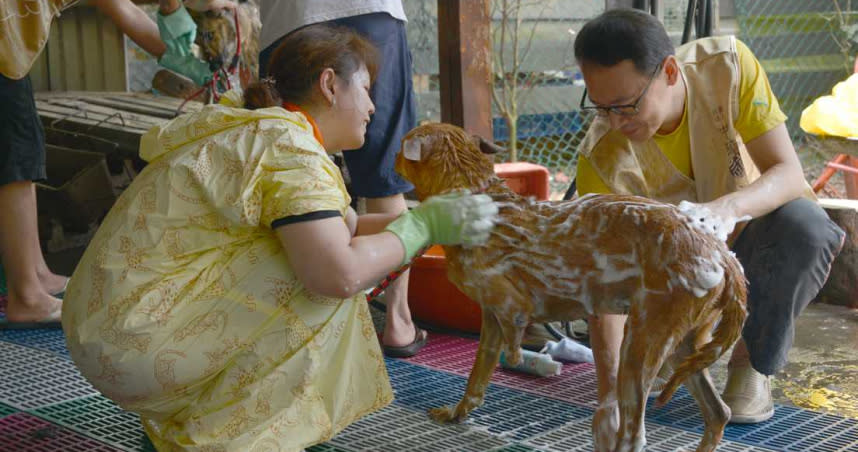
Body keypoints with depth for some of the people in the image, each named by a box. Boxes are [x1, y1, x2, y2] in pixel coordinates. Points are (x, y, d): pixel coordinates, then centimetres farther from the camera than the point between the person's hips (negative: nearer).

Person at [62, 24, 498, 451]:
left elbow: (346, 228, 20)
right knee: (326, 272, -13)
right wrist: (419, 227, -12)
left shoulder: (258, 130, 15)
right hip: (139, 344, -10)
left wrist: (431, 217, 11)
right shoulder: (290, 147, -16)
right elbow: (340, 274, -28)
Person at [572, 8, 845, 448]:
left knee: (805, 227, -35)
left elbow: (790, 174, -28)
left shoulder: (728, 64, -27)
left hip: (752, 232, -1)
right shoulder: (602, 159, -29)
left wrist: (727, 207, -51)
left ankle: (753, 361, -8)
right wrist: (609, 392, -43)